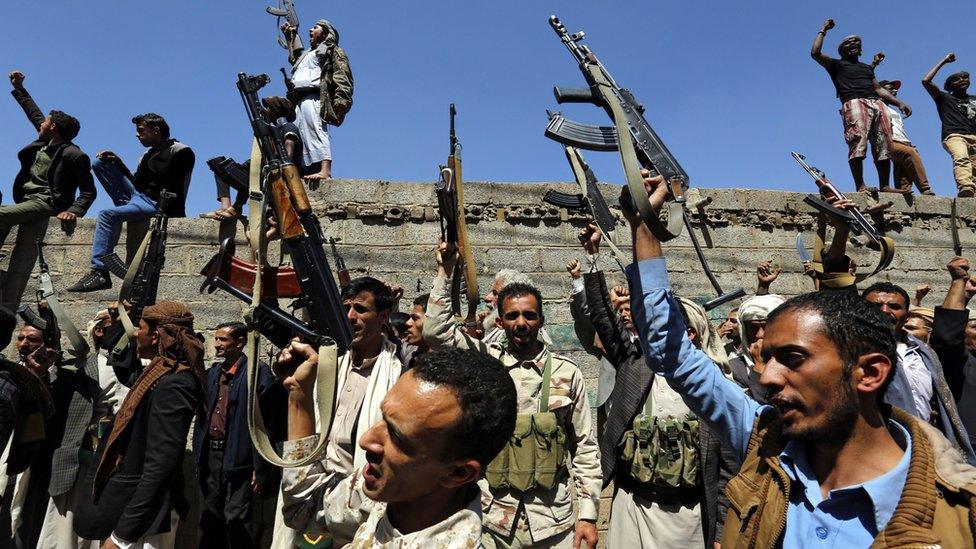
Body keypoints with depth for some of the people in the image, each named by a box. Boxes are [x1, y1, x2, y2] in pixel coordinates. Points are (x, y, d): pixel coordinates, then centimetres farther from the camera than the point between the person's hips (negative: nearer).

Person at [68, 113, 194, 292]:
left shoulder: (181, 152, -2)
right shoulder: (147, 155, 25)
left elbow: (176, 190, -12)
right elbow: (136, 183, 23)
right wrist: (118, 163, 11)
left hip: (157, 204, -9)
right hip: (138, 195, 9)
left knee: (107, 214, -29)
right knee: (99, 163, 6)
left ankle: (99, 273, -28)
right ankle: (125, 205, -14)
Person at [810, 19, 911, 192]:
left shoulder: (867, 67, 37)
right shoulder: (836, 65, 21)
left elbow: (878, 88, 30)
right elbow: (815, 53, 6)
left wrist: (899, 103, 20)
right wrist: (823, 30, 15)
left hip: (877, 104, 6)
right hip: (854, 103, -6)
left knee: (884, 146, -7)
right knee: (858, 142, -23)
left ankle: (884, 186, -7)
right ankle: (860, 185, -29)